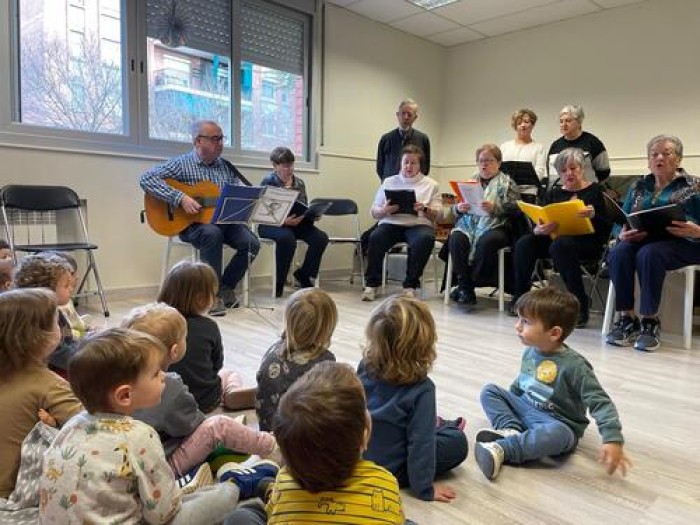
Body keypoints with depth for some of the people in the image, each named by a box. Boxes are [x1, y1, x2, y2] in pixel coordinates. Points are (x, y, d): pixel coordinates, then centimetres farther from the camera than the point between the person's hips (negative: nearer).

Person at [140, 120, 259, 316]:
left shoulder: (226, 166, 14)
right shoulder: (182, 164, -2)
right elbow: (147, 179, -13)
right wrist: (180, 198, -23)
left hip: (224, 220, 5)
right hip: (191, 223, -5)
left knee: (251, 243, -20)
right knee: (212, 234, -37)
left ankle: (226, 287, 3)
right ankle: (213, 294, -23)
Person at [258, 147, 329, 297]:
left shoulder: (299, 182, 12)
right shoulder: (268, 182, -5)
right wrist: (284, 220, -29)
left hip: (297, 222, 5)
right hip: (271, 224, -5)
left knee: (321, 237, -18)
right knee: (287, 238, -38)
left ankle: (304, 274, 4)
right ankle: (279, 283, -17)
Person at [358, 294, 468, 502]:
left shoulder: (364, 368, -13)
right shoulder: (421, 389, -27)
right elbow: (420, 443, -22)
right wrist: (425, 488, -10)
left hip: (358, 459, 5)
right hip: (390, 471, -5)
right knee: (458, 441, 11)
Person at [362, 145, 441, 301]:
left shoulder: (430, 184, 17)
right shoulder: (389, 182, 19)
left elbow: (437, 214, 8)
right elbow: (374, 212, 14)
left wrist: (424, 209, -13)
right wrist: (384, 210, -9)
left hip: (418, 224, -1)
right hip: (391, 223, 1)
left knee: (425, 239, -35)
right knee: (375, 238, -32)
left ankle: (410, 285, -22)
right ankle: (372, 283, -17)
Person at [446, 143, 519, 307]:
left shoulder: (507, 183, 12)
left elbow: (511, 209, -2)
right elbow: (456, 208, 20)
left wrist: (494, 208, -20)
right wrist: (459, 207, -4)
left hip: (495, 226, -3)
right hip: (468, 224, 3)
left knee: (486, 241, -36)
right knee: (455, 239, -29)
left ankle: (472, 281, -19)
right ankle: (464, 285, -22)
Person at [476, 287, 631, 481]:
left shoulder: (574, 365, -21)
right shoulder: (530, 352, 1)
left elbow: (600, 403, -22)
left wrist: (613, 440, -33)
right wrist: (503, 406, 23)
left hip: (556, 423, -7)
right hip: (524, 409, 7)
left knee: (558, 433, -41)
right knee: (489, 390, -3)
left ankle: (502, 449, -41)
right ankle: (511, 430, -24)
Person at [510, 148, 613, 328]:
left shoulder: (595, 190, 6)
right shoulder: (554, 193, 17)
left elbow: (607, 227, -2)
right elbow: (539, 223, 7)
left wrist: (593, 215, -24)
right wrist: (539, 230, -18)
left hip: (588, 241, -4)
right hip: (556, 237, 4)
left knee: (560, 245, -37)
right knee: (524, 243, -22)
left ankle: (580, 306, -29)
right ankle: (519, 297, -10)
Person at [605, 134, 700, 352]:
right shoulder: (638, 187, 18)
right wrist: (623, 234, -12)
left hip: (680, 244, -3)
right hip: (642, 240, 3)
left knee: (648, 254, -36)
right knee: (618, 253, -30)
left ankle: (650, 322, -25)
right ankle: (626, 319, -25)